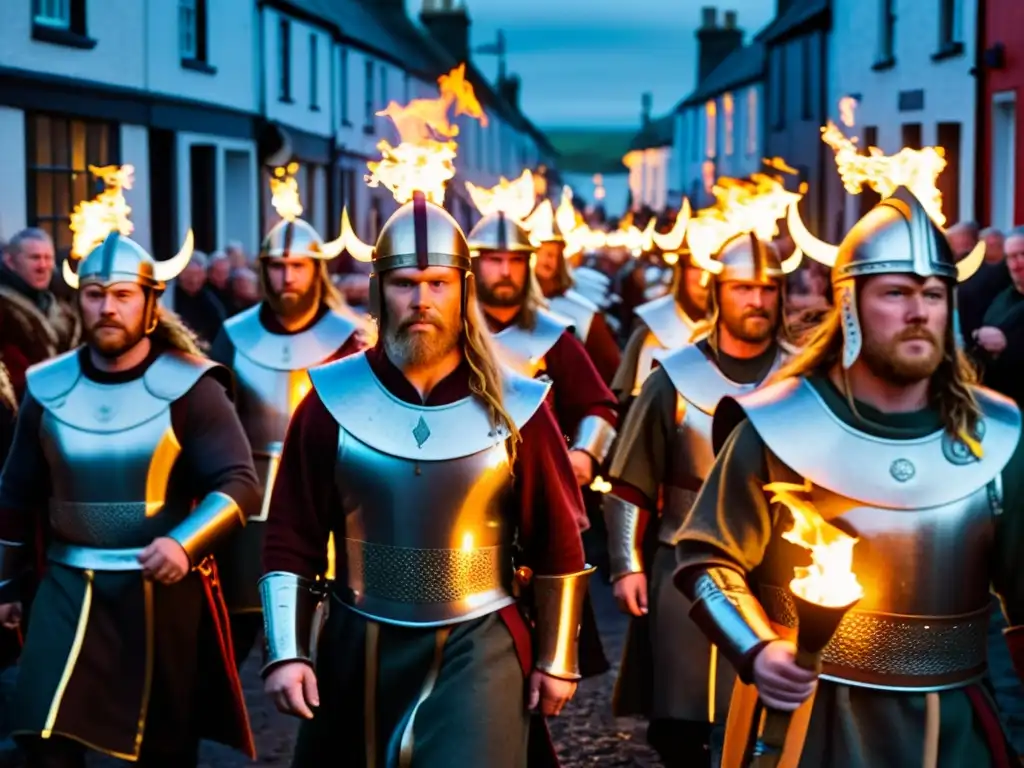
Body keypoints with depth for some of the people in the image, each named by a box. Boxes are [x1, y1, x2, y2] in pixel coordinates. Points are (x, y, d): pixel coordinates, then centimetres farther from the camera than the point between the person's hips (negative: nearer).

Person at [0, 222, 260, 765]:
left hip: (165, 585, -2)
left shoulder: (189, 386, -9)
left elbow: (239, 483, -14)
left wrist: (184, 543, -31)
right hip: (69, 585, 2)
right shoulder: (48, 387, 2)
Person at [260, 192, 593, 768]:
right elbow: (292, 540, -2)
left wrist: (556, 661, 1)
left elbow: (558, 544, 1)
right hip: (358, 649, 2)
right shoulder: (333, 401, -5)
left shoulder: (515, 406, -5)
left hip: (479, 651, -1)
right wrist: (287, 652, -8)